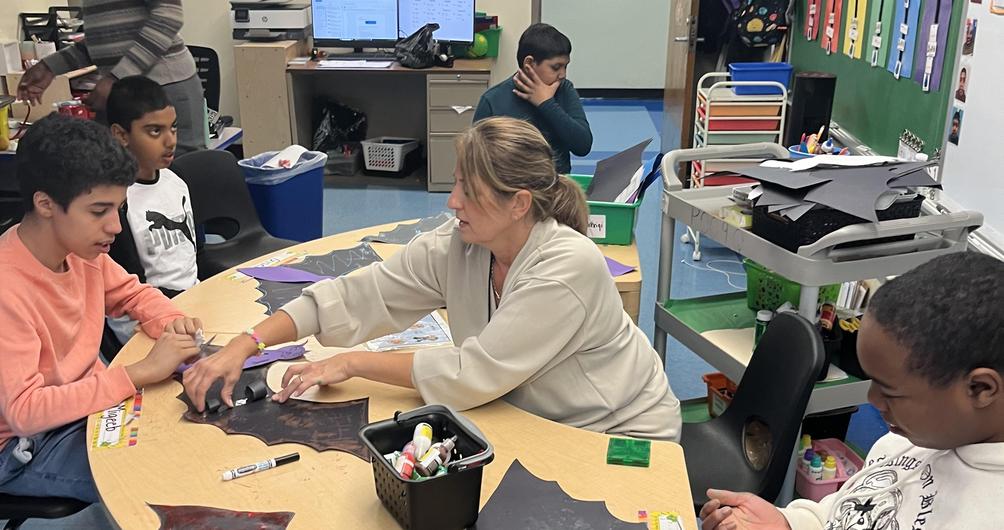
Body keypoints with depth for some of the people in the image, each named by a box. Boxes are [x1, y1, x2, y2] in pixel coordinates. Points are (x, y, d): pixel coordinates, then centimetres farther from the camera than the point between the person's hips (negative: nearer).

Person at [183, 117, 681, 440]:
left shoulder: (568, 267, -30)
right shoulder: (453, 248, -12)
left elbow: (474, 373, -30)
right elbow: (355, 296, -12)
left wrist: (353, 363, -23)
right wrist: (245, 344, -21)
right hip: (525, 419, 5)